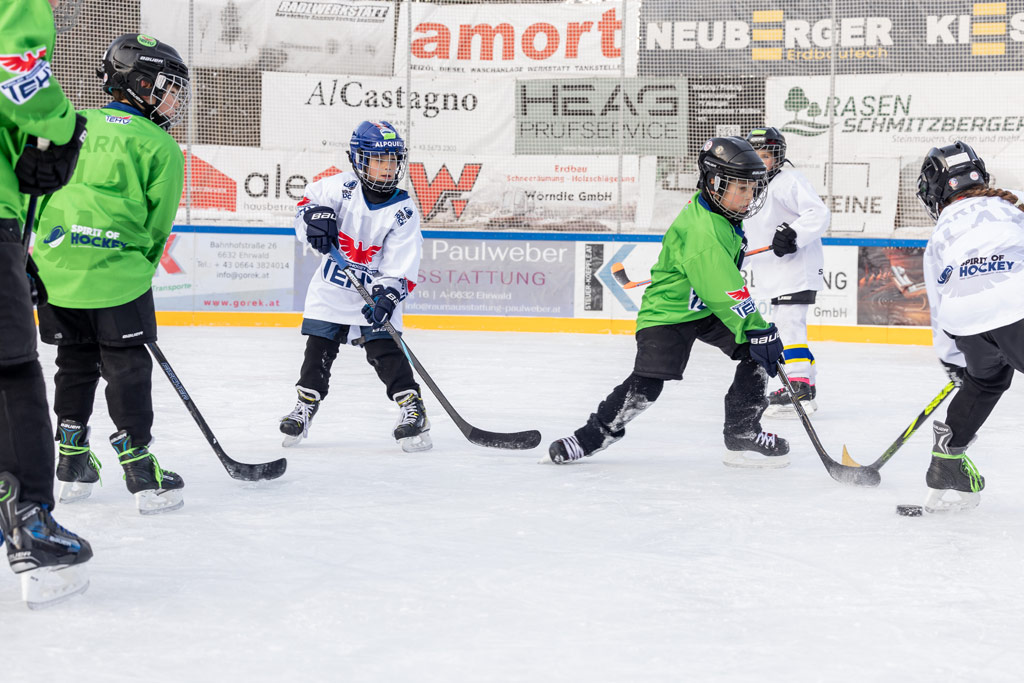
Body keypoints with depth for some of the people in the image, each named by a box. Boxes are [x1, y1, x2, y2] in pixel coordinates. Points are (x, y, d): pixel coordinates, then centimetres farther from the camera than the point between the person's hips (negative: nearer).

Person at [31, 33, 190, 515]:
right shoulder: (161, 148, -2)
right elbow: (154, 230, 1)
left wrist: (41, 255, 21)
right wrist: (138, 274, 13)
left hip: (56, 270, 5)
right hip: (116, 273, -5)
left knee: (75, 362, 18)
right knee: (127, 366, 3)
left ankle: (72, 463, 23)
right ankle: (140, 470, 3)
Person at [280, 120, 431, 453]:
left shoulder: (403, 212, -14)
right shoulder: (342, 187, -12)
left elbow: (401, 268, -17)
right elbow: (310, 202, -3)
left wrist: (387, 297, -32)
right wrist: (314, 216, -27)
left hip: (375, 291, -2)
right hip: (332, 288, 3)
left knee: (384, 348, -14)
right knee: (319, 348, 6)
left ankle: (411, 406, -7)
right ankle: (306, 406, 21)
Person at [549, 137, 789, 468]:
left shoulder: (723, 213, 0)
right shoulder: (700, 231, -29)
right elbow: (723, 291, -32)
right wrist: (759, 331, -30)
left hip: (706, 308, 9)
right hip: (668, 310, -9)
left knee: (756, 353, -5)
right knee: (646, 384, -16)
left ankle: (743, 434, 3)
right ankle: (595, 434, 4)